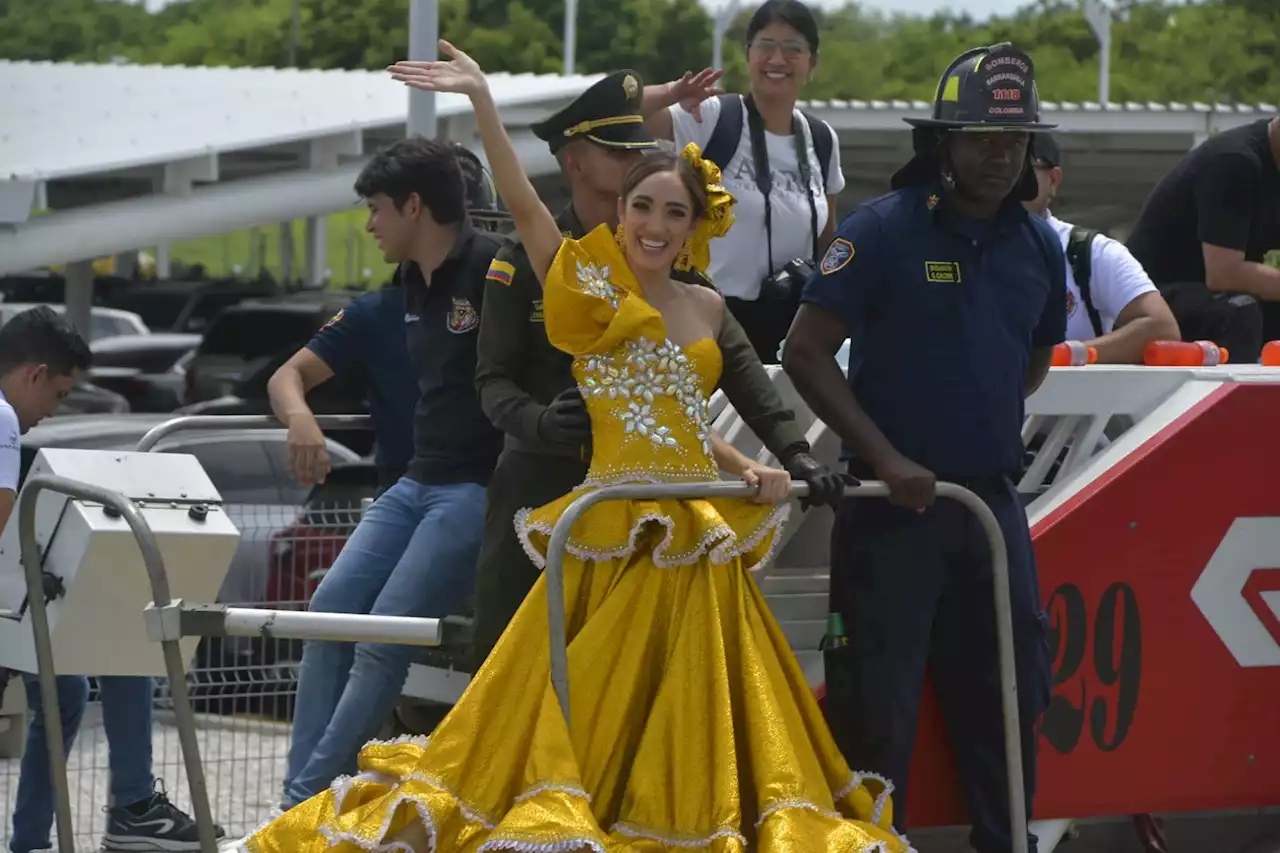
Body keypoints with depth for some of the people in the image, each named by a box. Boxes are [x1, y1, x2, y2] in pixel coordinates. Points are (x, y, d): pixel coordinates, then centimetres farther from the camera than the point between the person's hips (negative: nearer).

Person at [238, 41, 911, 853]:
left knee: (691, 721, 10)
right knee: (591, 709, -5)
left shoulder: (706, 308, 12)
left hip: (698, 542, 5)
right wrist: (483, 101, -24)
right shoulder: (590, 286, -2)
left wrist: (749, 472, 6)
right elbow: (524, 206, -15)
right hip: (616, 536, -5)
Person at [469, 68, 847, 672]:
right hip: (541, 483, -2)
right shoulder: (525, 260, -1)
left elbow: (735, 362, -1)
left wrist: (792, 453, -14)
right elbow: (494, 378, -5)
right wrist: (537, 421, -28)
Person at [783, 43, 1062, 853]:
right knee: (880, 704, 0)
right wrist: (885, 458, -17)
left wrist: (993, 427, 12)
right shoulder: (883, 231, -10)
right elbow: (806, 352, -12)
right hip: (895, 504, -5)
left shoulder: (1039, 245, 6)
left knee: (1008, 694, 12)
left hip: (993, 503, 5)